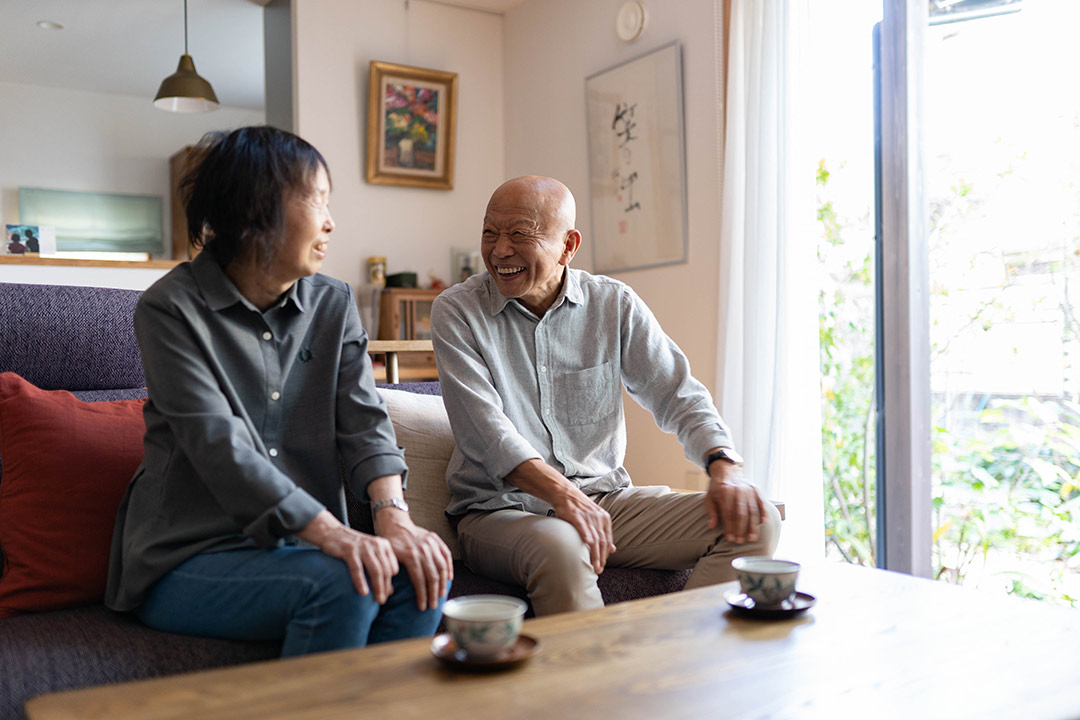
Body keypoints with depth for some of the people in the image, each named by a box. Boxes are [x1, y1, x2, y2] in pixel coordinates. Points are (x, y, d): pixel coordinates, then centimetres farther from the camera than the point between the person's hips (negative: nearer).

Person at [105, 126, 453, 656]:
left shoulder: (334, 305, 8)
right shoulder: (172, 309, -7)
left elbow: (363, 420, -3)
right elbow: (220, 447, -20)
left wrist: (393, 515, -23)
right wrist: (333, 534, -30)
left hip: (299, 545, 5)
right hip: (190, 556, -4)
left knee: (422, 574, -21)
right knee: (342, 584, -29)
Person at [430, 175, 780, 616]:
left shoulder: (614, 304, 5)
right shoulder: (456, 312, -3)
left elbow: (677, 395, 3)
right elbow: (483, 427, -15)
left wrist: (724, 467, -16)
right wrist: (561, 494, -30)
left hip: (604, 495, 4)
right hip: (499, 508, -3)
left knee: (753, 523, -13)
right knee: (559, 547, -38)